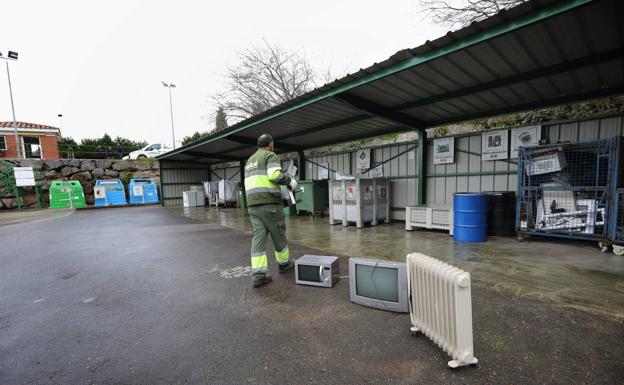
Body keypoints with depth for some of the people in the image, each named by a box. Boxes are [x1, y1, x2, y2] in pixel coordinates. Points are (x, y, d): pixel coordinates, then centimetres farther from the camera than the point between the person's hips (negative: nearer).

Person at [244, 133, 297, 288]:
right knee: (278, 234, 10)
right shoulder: (271, 156, -2)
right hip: (270, 203, -7)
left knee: (258, 237, 2)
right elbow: (275, 175, -18)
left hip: (253, 204, 7)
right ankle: (283, 263, 28)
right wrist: (290, 180, -2)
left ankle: (258, 275, -1)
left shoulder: (250, 160, 23)